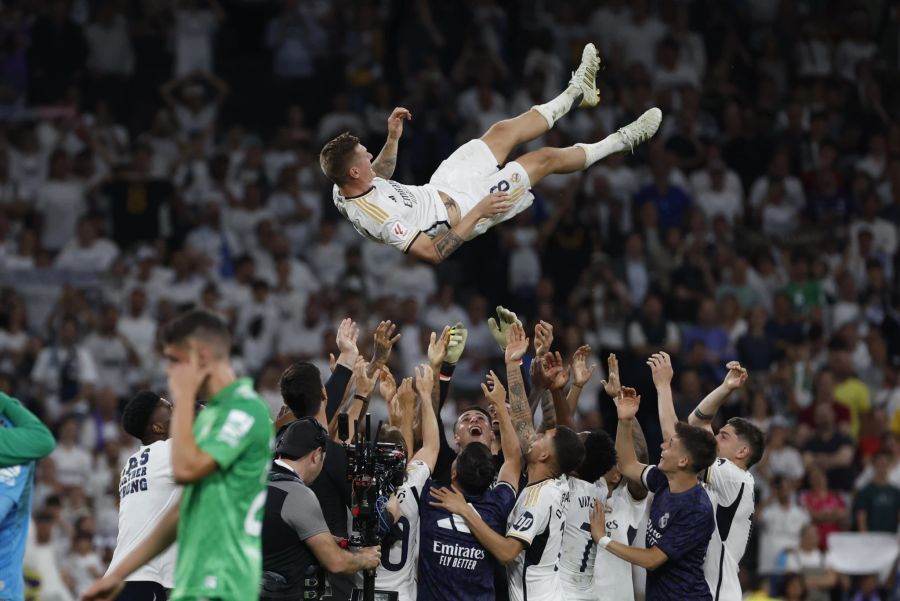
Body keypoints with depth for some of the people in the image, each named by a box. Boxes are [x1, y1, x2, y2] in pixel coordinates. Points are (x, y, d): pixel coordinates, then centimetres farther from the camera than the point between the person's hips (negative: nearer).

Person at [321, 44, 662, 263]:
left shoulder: (343, 191, -14)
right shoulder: (380, 218, -41)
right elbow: (433, 253, -37)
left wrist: (392, 139, 0)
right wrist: (477, 213, -34)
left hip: (439, 188, 8)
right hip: (462, 210, -8)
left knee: (504, 130, 14)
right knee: (545, 158, 4)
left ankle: (576, 92, 37)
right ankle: (622, 141, 28)